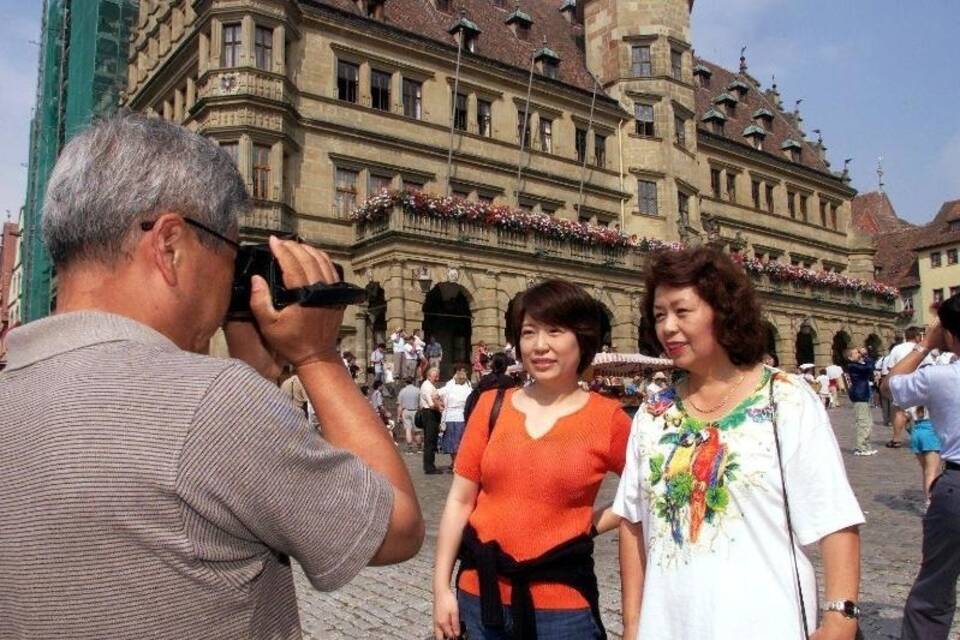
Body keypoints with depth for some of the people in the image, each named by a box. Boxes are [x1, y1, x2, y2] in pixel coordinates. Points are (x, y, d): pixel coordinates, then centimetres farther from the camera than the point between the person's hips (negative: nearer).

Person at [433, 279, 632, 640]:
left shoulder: (607, 418, -7)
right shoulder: (491, 406, -1)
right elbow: (460, 501, 1)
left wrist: (593, 523, -4)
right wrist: (441, 589, 0)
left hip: (561, 602, -2)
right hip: (479, 593, 3)